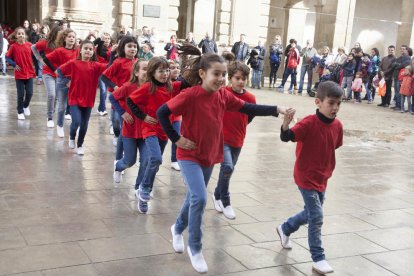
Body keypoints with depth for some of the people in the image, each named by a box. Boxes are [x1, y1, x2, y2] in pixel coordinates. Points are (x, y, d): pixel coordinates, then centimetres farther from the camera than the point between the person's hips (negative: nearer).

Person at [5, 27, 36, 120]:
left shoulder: (29, 45, -2)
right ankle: (20, 112, 18)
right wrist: (14, 65, -14)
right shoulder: (13, 46, -8)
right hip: (19, 74, -2)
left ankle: (26, 106, 32)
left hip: (29, 73, 2)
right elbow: (7, 57, -3)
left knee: (29, 93, 3)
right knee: (21, 94, 2)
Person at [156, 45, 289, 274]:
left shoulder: (223, 95, -4)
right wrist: (176, 139, -17)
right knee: (199, 198, -18)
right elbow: (162, 113, -18)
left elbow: (248, 109, -5)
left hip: (210, 156, 6)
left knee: (194, 197, 19)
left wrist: (276, 110, -15)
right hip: (190, 156, -6)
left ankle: (178, 229, 46)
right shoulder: (190, 95, -21)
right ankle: (195, 248, 1)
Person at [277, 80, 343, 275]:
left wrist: (328, 170, 15)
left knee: (311, 213, 21)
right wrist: (286, 124, -51)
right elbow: (286, 138, -31)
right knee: (317, 217, -6)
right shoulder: (309, 123, -23)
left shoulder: (337, 126, -3)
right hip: (306, 178, -7)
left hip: (322, 178, 7)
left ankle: (285, 229, 46)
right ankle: (318, 259, 8)